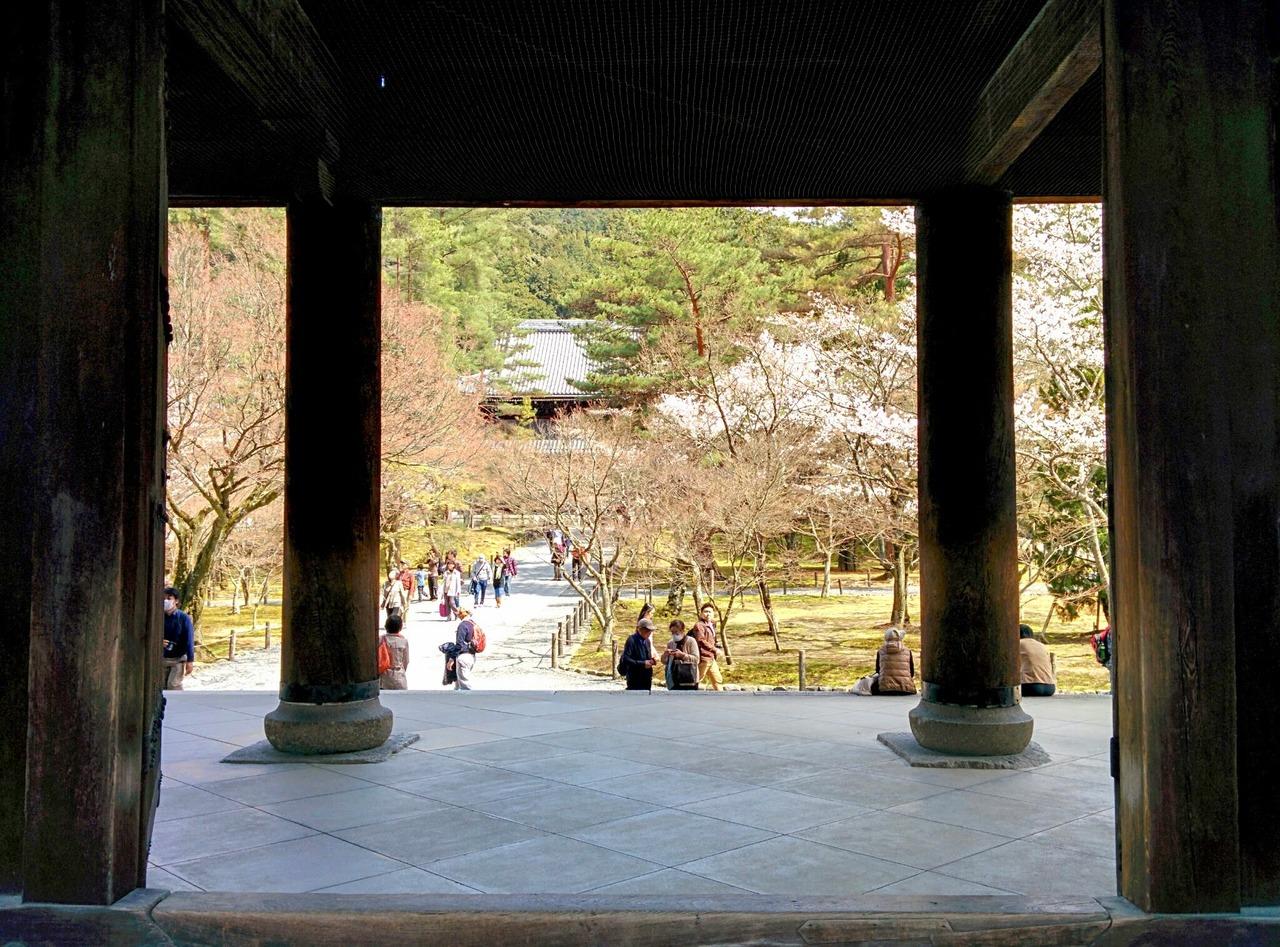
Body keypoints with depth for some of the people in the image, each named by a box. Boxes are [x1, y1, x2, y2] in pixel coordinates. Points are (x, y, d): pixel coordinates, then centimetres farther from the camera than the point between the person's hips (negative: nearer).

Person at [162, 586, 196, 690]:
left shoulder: (184, 617, -10)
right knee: (162, 686, 7)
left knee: (173, 684, -14)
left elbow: (189, 641, -10)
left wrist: (190, 661, -14)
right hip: (163, 658, 4)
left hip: (179, 659, -4)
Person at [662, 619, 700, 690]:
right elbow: (665, 662, 12)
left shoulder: (690, 641, -5)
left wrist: (682, 655, -23)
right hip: (674, 680, 5)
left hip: (689, 680, -5)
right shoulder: (670, 643, 9)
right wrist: (665, 655, -11)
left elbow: (696, 659, -11)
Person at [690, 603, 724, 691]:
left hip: (711, 659, 9)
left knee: (718, 680, 15)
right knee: (697, 680, -4)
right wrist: (715, 650, -19)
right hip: (703, 658, -9)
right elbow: (701, 641, -21)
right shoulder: (699, 625, -12)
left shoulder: (711, 625, 17)